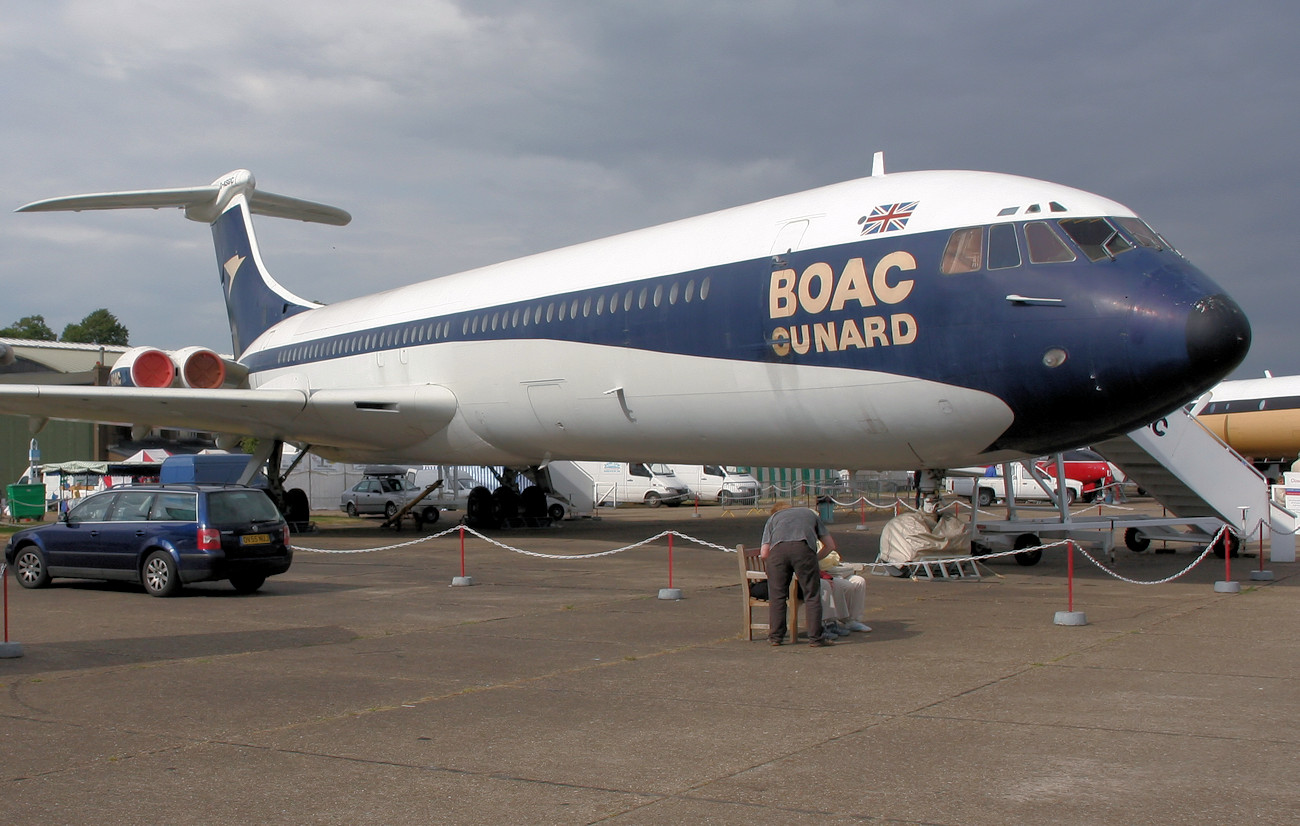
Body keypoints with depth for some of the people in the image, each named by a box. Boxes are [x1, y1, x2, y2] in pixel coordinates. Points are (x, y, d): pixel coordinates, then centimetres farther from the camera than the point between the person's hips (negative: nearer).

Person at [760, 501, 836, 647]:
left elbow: (764, 553, 21)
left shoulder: (773, 517, 34)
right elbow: (830, 545, 34)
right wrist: (815, 558, 45)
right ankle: (815, 637, 7)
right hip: (804, 547, 0)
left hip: (778, 548, 1)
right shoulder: (810, 513, 39)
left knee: (777, 595, 11)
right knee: (812, 595, 7)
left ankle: (775, 636, 14)